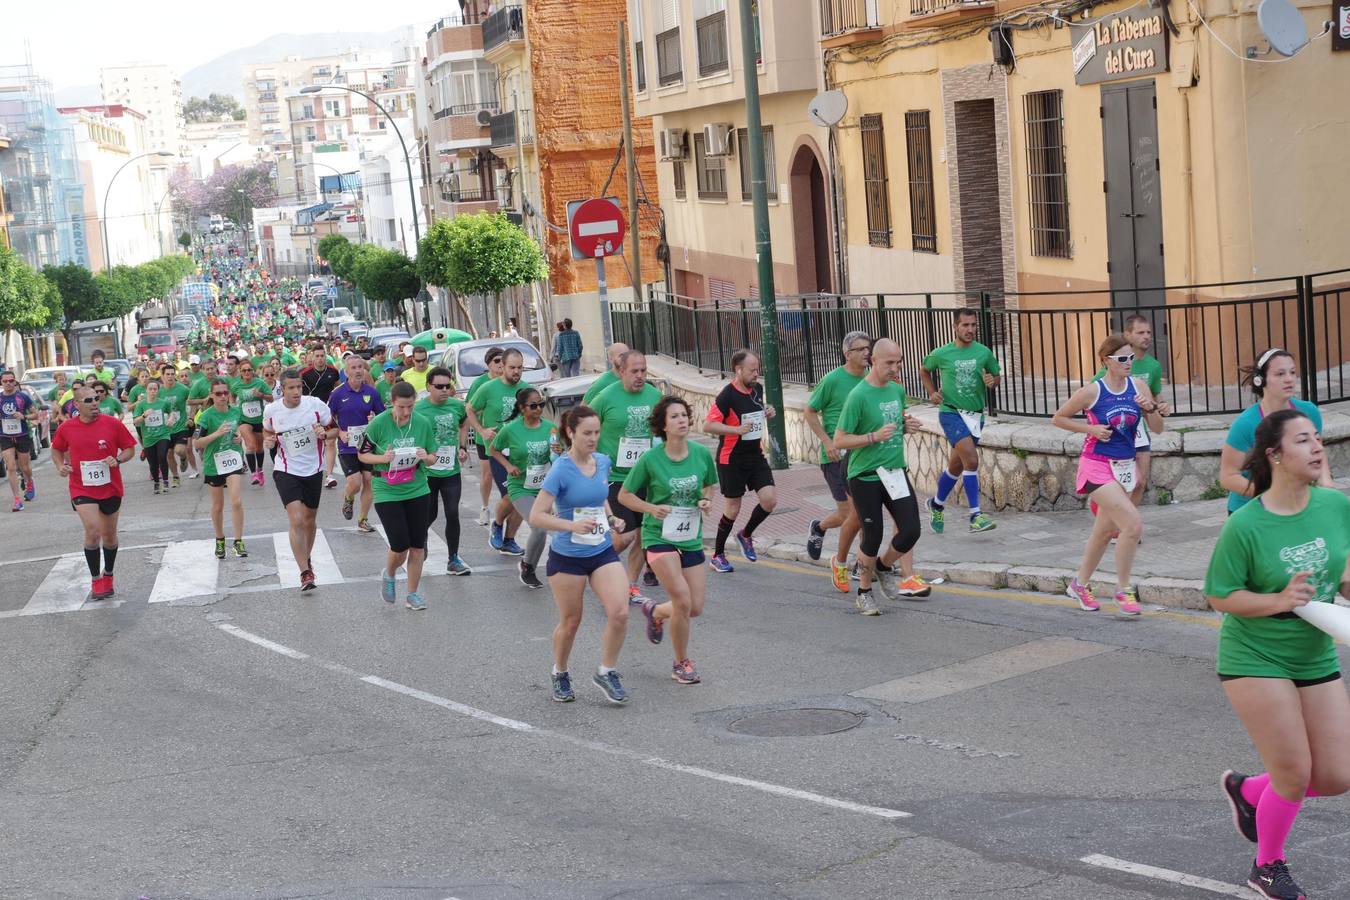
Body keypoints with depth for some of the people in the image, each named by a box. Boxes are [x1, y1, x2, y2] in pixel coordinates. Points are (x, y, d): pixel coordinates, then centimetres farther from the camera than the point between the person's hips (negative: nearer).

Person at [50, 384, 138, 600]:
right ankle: (95, 581, -4)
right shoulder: (66, 428, -4)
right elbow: (56, 450, 13)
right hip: (82, 489, -1)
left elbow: (130, 448, 2)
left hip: (110, 488, 1)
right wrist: (60, 466, -6)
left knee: (109, 535, 14)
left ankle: (108, 576, 37)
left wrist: (118, 460, -18)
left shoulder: (113, 424, -7)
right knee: (92, 531, -19)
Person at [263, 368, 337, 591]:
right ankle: (305, 573, -14)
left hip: (313, 470, 2)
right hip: (286, 471, -2)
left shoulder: (316, 405, -12)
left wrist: (324, 434, -21)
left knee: (309, 521, 17)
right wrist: (268, 440, -10)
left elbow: (335, 429, 1)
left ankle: (307, 559, 42)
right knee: (296, 521, -17)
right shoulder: (271, 410, -9)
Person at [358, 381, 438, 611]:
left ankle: (412, 594, 19)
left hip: (417, 491, 3)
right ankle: (389, 575, 25)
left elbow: (433, 459, 8)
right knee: (400, 546, -8)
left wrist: (426, 457, -15)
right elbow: (363, 455, -1)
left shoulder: (423, 423, -2)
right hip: (387, 493, -3)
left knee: (418, 546, 4)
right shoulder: (379, 423, -11)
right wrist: (382, 458, -19)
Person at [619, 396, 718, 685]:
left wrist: (706, 501, -7)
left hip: (691, 538, 5)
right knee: (682, 599, -17)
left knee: (695, 608, 4)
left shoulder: (702, 454, -3)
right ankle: (681, 664, 4)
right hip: (659, 536, -4)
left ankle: (654, 611, 38)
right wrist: (652, 508, -18)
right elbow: (624, 495, -2)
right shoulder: (650, 460, -12)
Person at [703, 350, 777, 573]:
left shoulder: (758, 389, 4)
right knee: (733, 507, 2)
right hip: (731, 459, -6)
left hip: (755, 455, 6)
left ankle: (746, 535, 20)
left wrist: (767, 414, 3)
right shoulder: (727, 396, -18)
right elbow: (708, 425, -20)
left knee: (770, 499, -7)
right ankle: (717, 555, 20)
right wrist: (737, 429, -29)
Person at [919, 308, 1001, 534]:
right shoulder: (941, 354, -3)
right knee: (971, 459, -21)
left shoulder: (984, 353, 1)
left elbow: (996, 376, 14)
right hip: (950, 412, -4)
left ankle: (937, 504, 39)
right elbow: (924, 371, 16)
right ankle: (975, 516, -19)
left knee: (956, 465, 15)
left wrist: (992, 381, -9)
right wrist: (932, 393, 2)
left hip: (975, 414, 4)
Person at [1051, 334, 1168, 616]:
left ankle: (1080, 584, 37)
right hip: (1097, 466, -6)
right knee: (1133, 524, -18)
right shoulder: (1092, 391, -11)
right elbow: (1058, 418, 0)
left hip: (1124, 466, 6)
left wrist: (1150, 408, -17)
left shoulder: (1138, 387, 1)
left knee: (1105, 530, 18)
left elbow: (1157, 429, 3)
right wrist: (1090, 429, -12)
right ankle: (1124, 591, -4)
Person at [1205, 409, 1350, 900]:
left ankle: (1247, 790, 32)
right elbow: (1219, 596, -12)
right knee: (1295, 775, -3)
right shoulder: (1244, 526, -19)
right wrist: (1280, 600, -24)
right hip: (1255, 660, -6)